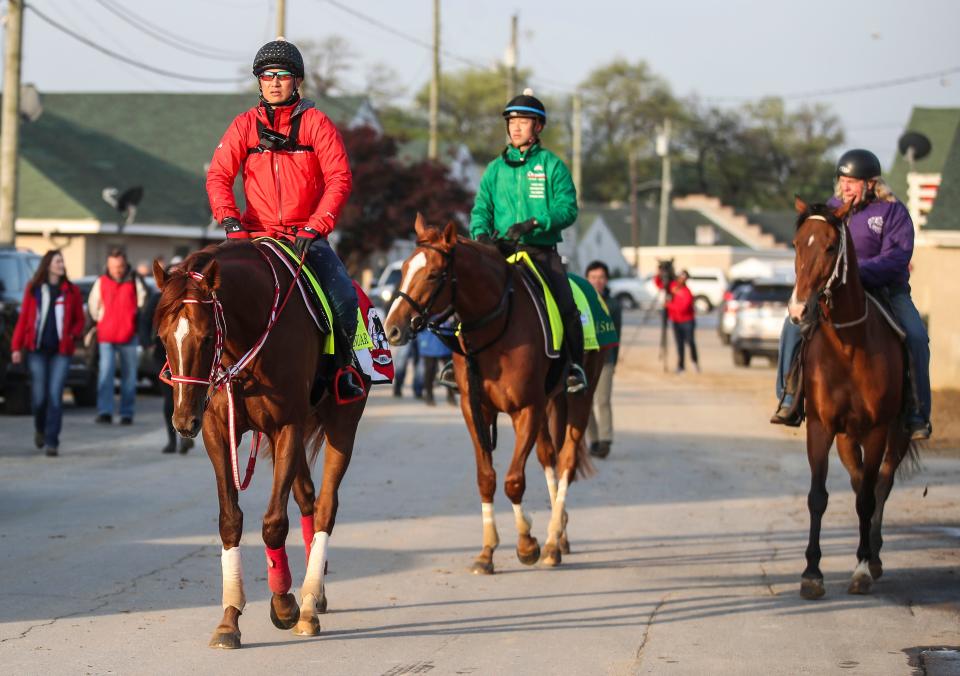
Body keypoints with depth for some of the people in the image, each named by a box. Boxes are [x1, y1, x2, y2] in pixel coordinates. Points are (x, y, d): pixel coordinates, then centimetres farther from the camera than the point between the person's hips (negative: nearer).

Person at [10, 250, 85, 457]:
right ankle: (40, 429, 30)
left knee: (55, 396, -7)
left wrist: (74, 335, -9)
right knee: (39, 395, 0)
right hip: (37, 350, 0)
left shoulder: (71, 291, 6)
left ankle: (51, 442, -3)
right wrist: (16, 346, -1)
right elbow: (23, 318, 5)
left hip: (61, 351, 0)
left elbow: (79, 319, 11)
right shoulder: (33, 290, 5)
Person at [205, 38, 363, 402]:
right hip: (257, 235, 1)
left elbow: (340, 178, -5)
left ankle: (344, 363, 2)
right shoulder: (245, 125, 6)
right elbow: (218, 175, 1)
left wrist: (314, 227, -16)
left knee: (343, 296, -21)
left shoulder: (316, 122, 1)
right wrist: (230, 219, -15)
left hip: (306, 233, -1)